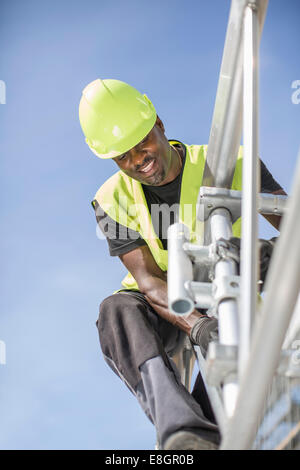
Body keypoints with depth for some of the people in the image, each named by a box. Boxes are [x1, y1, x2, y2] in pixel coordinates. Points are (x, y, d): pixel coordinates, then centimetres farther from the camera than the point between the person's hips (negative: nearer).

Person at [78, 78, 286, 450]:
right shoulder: (113, 200, -6)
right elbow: (149, 280, -18)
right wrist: (195, 325, -39)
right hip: (161, 307, 0)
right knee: (116, 311, -35)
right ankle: (184, 433, -58)